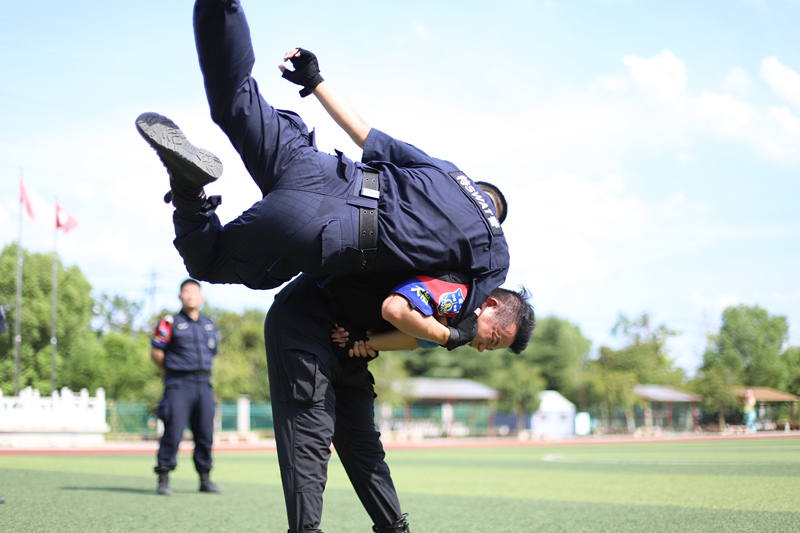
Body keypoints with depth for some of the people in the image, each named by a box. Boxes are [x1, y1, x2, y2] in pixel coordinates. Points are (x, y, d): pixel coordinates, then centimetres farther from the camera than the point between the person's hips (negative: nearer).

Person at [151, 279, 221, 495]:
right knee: (173, 432, -9)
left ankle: (205, 479, 15)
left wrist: (202, 375, 13)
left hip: (204, 384, 5)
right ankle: (163, 480, -3)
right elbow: (156, 353, 1)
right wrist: (173, 372, 7)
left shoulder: (209, 325, 15)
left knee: (205, 433, 6)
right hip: (179, 385, -5)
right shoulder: (170, 323, -1)